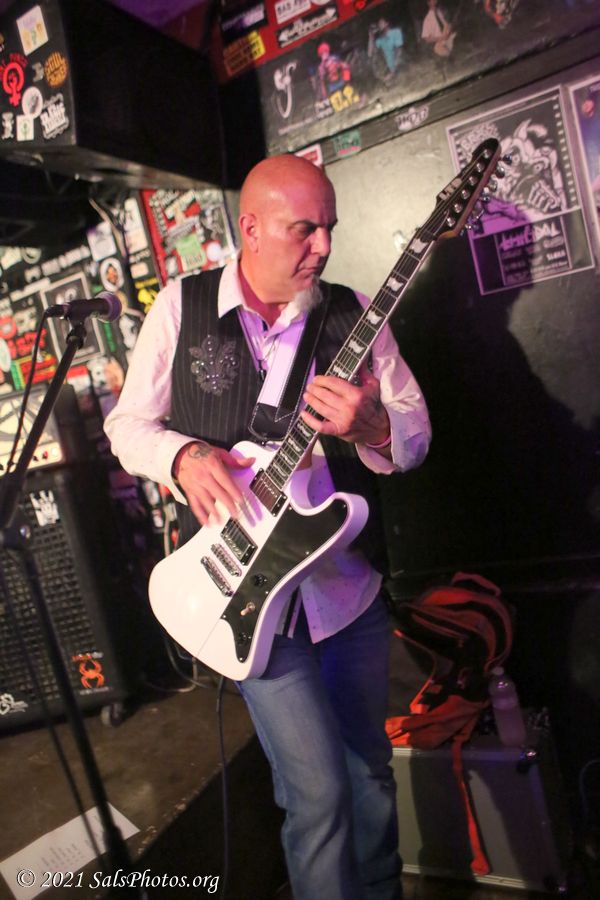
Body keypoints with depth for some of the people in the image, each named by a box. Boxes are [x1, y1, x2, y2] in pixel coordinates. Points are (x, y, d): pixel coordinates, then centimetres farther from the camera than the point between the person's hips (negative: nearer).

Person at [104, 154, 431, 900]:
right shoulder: (181, 308, -3)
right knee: (319, 788, -4)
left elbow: (416, 434, -1)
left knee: (369, 764, 20)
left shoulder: (354, 313, -1)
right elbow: (127, 423, 2)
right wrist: (184, 456, -19)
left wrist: (370, 427, -24)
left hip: (350, 581, 3)